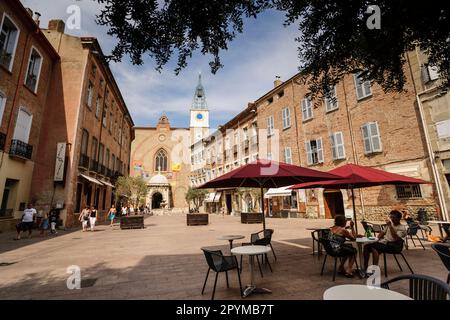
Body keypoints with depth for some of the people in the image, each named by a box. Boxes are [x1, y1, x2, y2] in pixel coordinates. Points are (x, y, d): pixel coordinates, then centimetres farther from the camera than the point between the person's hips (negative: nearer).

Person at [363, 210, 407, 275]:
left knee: (374, 248, -33)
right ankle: (365, 268, -10)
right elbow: (383, 232, 24)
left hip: (394, 246, -7)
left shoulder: (402, 228, -5)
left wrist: (390, 226, -23)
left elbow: (396, 238, -22)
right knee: (367, 246, -14)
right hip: (384, 242, 8)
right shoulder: (390, 224, 19)